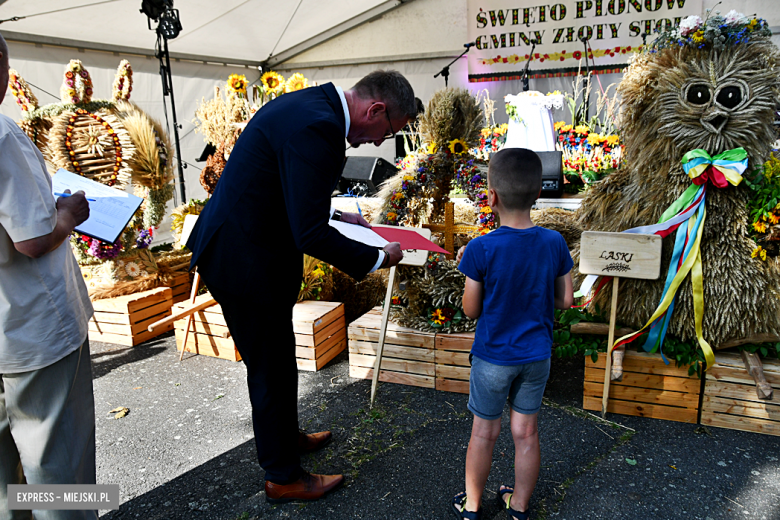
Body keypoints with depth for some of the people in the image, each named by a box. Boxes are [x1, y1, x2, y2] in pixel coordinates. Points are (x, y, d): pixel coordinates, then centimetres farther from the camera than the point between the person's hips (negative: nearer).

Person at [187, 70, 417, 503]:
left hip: (242, 247, 10)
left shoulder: (311, 107, 6)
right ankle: (283, 476, 29)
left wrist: (337, 215, 15)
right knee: (272, 368, 7)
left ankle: (285, 436, 48)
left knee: (277, 359, 25)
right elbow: (311, 236, -28)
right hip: (244, 260, -10)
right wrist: (379, 258, -17)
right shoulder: (317, 127, -27)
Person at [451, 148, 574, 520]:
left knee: (484, 432, 14)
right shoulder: (554, 243, -10)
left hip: (493, 357, -3)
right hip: (537, 356, 3)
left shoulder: (481, 249, -21)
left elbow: (471, 310, -11)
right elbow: (565, 301, 0)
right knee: (525, 433, 17)